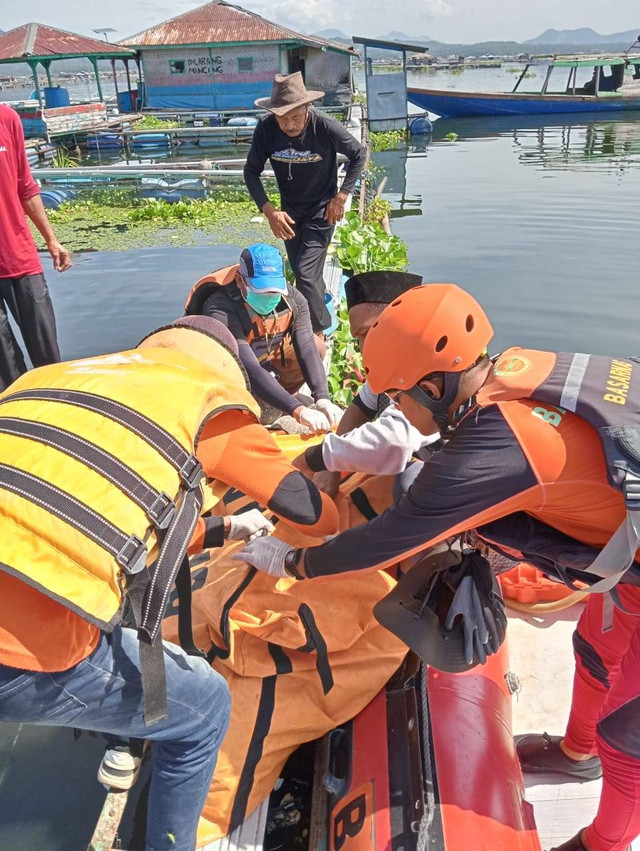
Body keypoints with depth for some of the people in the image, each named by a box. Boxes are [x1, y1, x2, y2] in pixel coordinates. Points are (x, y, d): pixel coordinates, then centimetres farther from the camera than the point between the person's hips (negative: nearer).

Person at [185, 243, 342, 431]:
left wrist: (322, 399, -42)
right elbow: (249, 370, -45)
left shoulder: (293, 300, -20)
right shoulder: (221, 312, -36)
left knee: (315, 343, -14)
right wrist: (298, 411, -53)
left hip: (265, 361, 5)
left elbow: (308, 350, -27)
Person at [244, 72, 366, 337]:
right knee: (301, 272, 17)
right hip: (289, 212, 4)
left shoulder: (326, 127, -25)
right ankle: (322, 301, 46)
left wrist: (341, 196, -13)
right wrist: (269, 211, -19)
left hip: (322, 210, -4)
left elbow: (359, 154, -9)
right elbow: (251, 172, -7)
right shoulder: (266, 130, -18)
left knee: (306, 273, -14)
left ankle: (319, 333, 3)